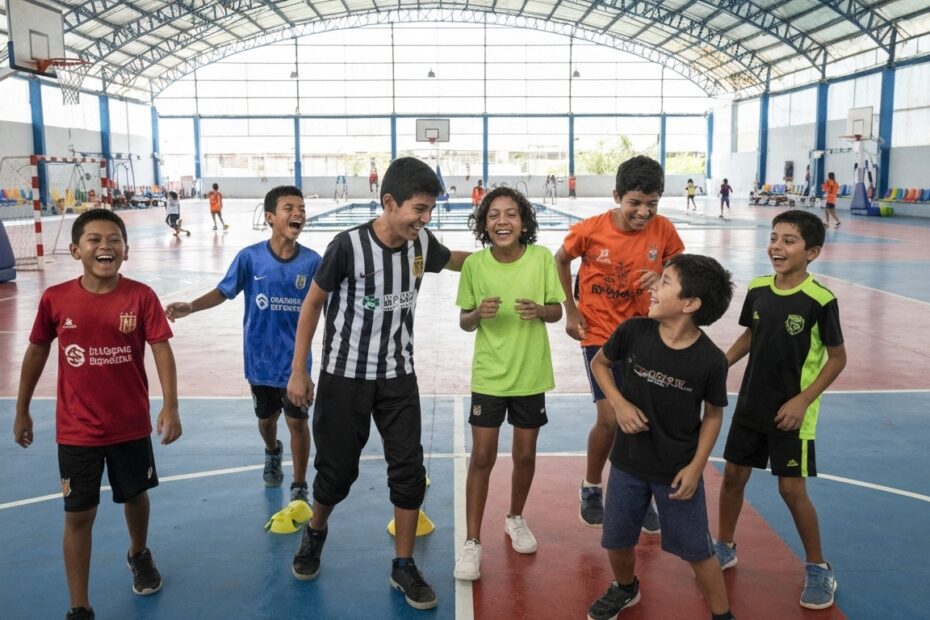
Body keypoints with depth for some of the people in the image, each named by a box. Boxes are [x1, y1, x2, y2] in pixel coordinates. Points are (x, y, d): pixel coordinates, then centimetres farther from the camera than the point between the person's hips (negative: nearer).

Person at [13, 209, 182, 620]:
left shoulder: (141, 297, -13)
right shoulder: (54, 299, -9)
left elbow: (161, 351, -14)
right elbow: (36, 352, 3)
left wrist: (170, 406, -25)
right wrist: (22, 411, 9)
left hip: (131, 425, 0)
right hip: (76, 430, 0)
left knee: (135, 496, 21)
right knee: (78, 514, 5)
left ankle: (139, 555, 51)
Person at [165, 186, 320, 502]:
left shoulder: (312, 261, -10)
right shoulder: (250, 257, -11)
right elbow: (223, 291, -2)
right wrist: (190, 307, -16)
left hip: (296, 359, -1)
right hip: (261, 359, 1)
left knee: (297, 422, 4)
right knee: (266, 418, 20)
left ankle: (300, 488, 20)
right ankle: (273, 453, 54)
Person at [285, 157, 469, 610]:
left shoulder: (421, 243, -7)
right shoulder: (348, 246, -21)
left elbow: (456, 261, 18)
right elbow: (312, 304, -8)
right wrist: (298, 371, -6)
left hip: (399, 376, 4)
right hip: (345, 376, -3)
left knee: (409, 468, 1)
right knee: (337, 468, 8)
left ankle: (403, 567, 18)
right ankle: (315, 533, 41)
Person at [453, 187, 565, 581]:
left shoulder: (541, 258, -9)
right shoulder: (474, 264, -9)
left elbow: (557, 311, -1)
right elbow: (464, 323, -1)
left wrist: (540, 310, -23)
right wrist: (479, 313, -23)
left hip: (531, 375, 1)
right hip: (489, 375, -1)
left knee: (525, 454, 15)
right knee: (482, 457, 2)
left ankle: (515, 518, 40)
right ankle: (472, 542, 15)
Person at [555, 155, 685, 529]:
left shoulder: (664, 231, -10)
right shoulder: (590, 230, -15)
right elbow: (560, 261, 3)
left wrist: (664, 277, -18)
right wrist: (570, 311, -1)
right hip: (600, 335, -2)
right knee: (610, 418, -10)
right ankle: (592, 488, 17)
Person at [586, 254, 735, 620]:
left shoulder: (710, 360, -19)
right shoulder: (633, 332, -15)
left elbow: (713, 415, -3)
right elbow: (599, 363, 4)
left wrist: (696, 467, -8)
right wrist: (619, 403, -10)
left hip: (678, 470, -3)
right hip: (628, 462, 3)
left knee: (697, 551, 10)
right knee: (617, 541, 19)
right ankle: (625, 589, 50)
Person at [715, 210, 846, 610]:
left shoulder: (820, 300, -18)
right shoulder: (757, 289, -4)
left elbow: (837, 357, -10)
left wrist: (802, 401, -17)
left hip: (791, 413, -5)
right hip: (750, 405, 5)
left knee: (792, 489, 0)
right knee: (733, 475, 13)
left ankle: (818, 569, 21)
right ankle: (725, 548, 34)